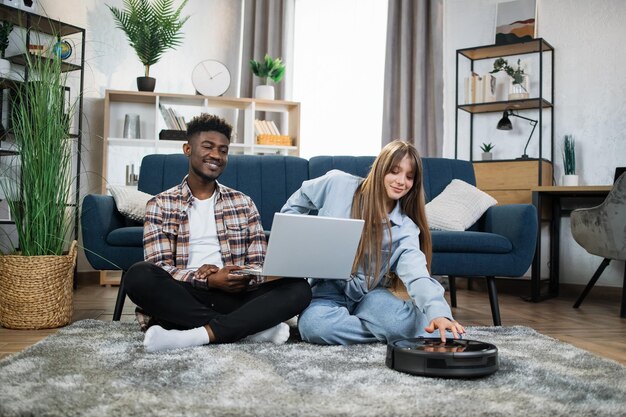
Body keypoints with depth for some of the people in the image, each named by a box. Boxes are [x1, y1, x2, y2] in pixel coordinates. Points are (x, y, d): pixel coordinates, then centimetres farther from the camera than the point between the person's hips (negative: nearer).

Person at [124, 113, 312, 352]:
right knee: (139, 275, -33)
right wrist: (207, 280, -19)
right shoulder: (160, 205, 9)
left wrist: (242, 278, -14)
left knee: (299, 288, -22)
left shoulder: (243, 203, 16)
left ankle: (198, 335, -32)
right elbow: (158, 267, -3)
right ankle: (251, 327, -26)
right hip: (183, 298, -1)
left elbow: (259, 268, 10)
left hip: (233, 296, 2)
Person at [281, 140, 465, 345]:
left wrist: (438, 312, -45)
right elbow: (295, 204, 10)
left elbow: (417, 274, -26)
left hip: (369, 294, 0)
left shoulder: (405, 227, -10)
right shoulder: (339, 184, -9)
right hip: (328, 289, 0)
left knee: (404, 322, -33)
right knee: (313, 324, -35)